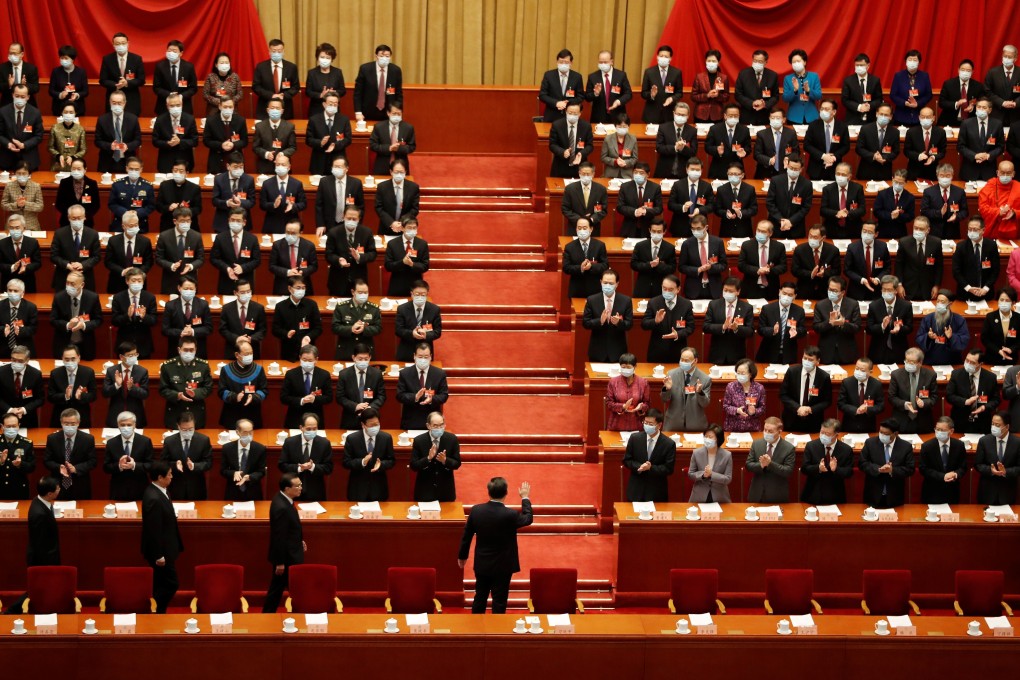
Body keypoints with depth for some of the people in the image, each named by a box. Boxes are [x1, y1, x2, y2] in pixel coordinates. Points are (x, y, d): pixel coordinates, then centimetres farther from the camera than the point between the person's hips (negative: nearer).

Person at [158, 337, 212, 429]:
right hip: (174, 414, -1)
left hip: (196, 414, 1)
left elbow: (208, 388, 3)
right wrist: (177, 395, -20)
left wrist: (196, 393, -19)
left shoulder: (203, 365, -1)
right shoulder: (167, 366, -4)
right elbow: (163, 390, -1)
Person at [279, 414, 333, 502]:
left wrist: (313, 467, -21)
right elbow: (282, 465, -3)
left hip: (315, 492, 0)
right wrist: (298, 468, -20)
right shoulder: (289, 442, -3)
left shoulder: (324, 443, -3)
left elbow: (328, 468, -3)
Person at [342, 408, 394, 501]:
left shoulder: (386, 438, -3)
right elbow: (346, 463, -7)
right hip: (358, 489, -1)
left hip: (378, 488, 1)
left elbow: (391, 461, 3)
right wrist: (362, 462, -25)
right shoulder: (352, 439, -8)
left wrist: (381, 464, -19)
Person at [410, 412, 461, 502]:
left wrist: (445, 460, -23)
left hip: (445, 489, 1)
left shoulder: (452, 439, -7)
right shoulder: (419, 440, -10)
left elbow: (457, 464, -3)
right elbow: (413, 466, -10)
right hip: (425, 490, -1)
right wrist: (428, 458, -27)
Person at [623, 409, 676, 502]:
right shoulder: (635, 438, -1)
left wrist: (651, 468, -22)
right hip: (636, 489, 2)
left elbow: (669, 469, -8)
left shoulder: (669, 444, -8)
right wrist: (639, 466, -16)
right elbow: (626, 460, 4)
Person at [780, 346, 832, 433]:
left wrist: (811, 409, -18)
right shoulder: (792, 372, -9)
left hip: (813, 422, -1)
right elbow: (783, 395, -5)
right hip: (792, 419, 1)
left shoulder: (824, 377, -10)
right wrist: (797, 408, -19)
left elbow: (827, 401, -2)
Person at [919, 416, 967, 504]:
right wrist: (942, 477, -21)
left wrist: (956, 475, -21)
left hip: (952, 491, 2)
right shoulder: (926, 446, -10)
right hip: (932, 493, -2)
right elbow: (923, 469, -10)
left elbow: (963, 467, 3)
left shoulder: (959, 445, -4)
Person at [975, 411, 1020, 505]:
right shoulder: (984, 441, -4)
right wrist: (990, 470, -19)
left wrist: (1006, 472, -22)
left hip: (1008, 492, 0)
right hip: (987, 490, 1)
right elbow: (977, 465, 0)